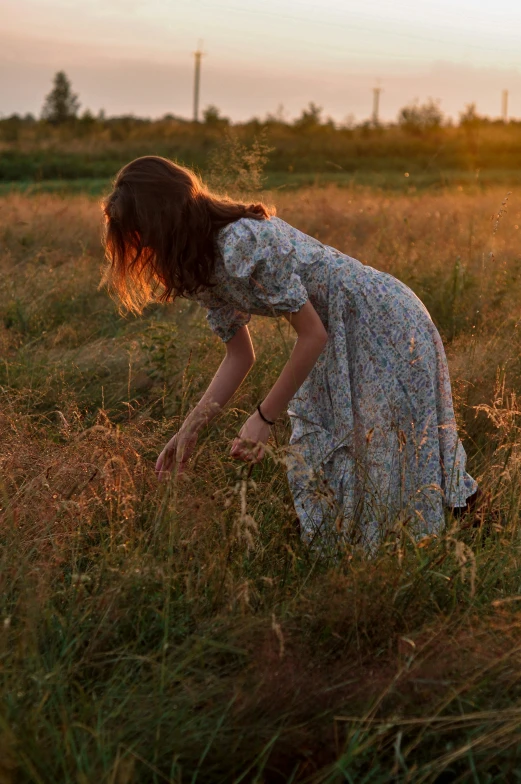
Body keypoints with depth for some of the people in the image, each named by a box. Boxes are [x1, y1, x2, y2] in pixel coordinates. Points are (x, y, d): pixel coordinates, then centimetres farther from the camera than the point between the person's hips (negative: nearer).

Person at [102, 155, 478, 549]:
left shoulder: (243, 244, -30)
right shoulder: (204, 265, 0)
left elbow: (313, 334, -25)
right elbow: (240, 356, 6)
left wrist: (264, 417, -19)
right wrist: (189, 429, 0)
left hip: (386, 326, -9)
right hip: (341, 339, 9)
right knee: (314, 459, 11)